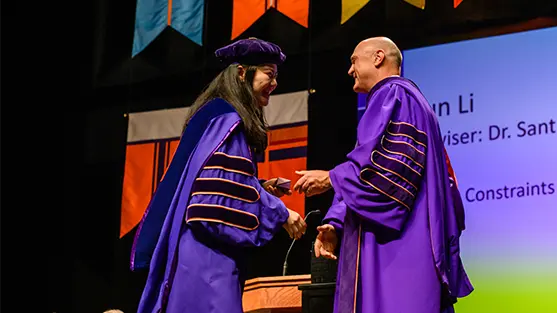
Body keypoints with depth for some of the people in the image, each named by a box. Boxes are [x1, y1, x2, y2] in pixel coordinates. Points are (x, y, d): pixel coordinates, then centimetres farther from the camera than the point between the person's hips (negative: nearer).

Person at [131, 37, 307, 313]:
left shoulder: (219, 116, 20)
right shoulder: (227, 118, -10)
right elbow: (229, 188, -18)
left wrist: (262, 189, 17)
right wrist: (281, 214, -10)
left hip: (200, 248, 10)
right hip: (209, 250, -10)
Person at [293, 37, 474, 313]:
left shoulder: (394, 96, -5)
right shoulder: (391, 99, 26)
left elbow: (393, 164, -19)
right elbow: (365, 174, 22)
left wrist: (331, 178, -10)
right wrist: (335, 224, 9)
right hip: (386, 247, 10)